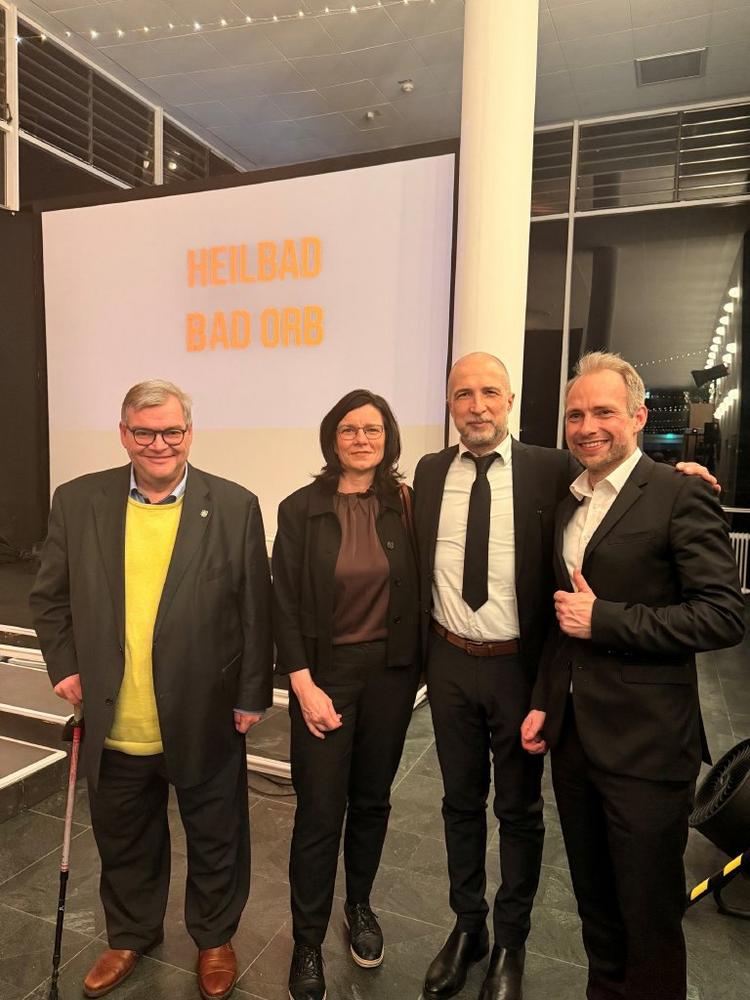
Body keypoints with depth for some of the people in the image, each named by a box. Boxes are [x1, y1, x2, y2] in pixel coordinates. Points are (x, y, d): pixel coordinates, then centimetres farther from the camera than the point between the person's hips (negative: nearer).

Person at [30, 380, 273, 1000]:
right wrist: (64, 667, -2)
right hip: (114, 726, 2)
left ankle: (215, 938, 46)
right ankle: (130, 935, 52)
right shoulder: (77, 502, -3)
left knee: (216, 840, 19)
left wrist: (252, 695, -5)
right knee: (123, 843, 25)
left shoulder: (235, 506, -9)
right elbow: (50, 597, 7)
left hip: (205, 722, -2)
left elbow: (256, 611, -6)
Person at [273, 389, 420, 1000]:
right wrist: (304, 685, -10)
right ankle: (308, 943, 28)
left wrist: (417, 664, -5)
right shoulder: (301, 510, -8)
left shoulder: (404, 507, -2)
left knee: (372, 799, 17)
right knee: (319, 812, 5)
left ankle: (360, 905, 43)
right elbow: (286, 605, -7)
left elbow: (416, 590, 4)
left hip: (391, 671, 2)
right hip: (325, 673, -2)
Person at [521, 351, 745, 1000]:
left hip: (644, 744, -6)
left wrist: (604, 619, -20)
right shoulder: (568, 502, 10)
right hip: (572, 734, 7)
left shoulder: (680, 497, -12)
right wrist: (545, 701, 11)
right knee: (594, 900, 23)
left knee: (648, 916, 11)